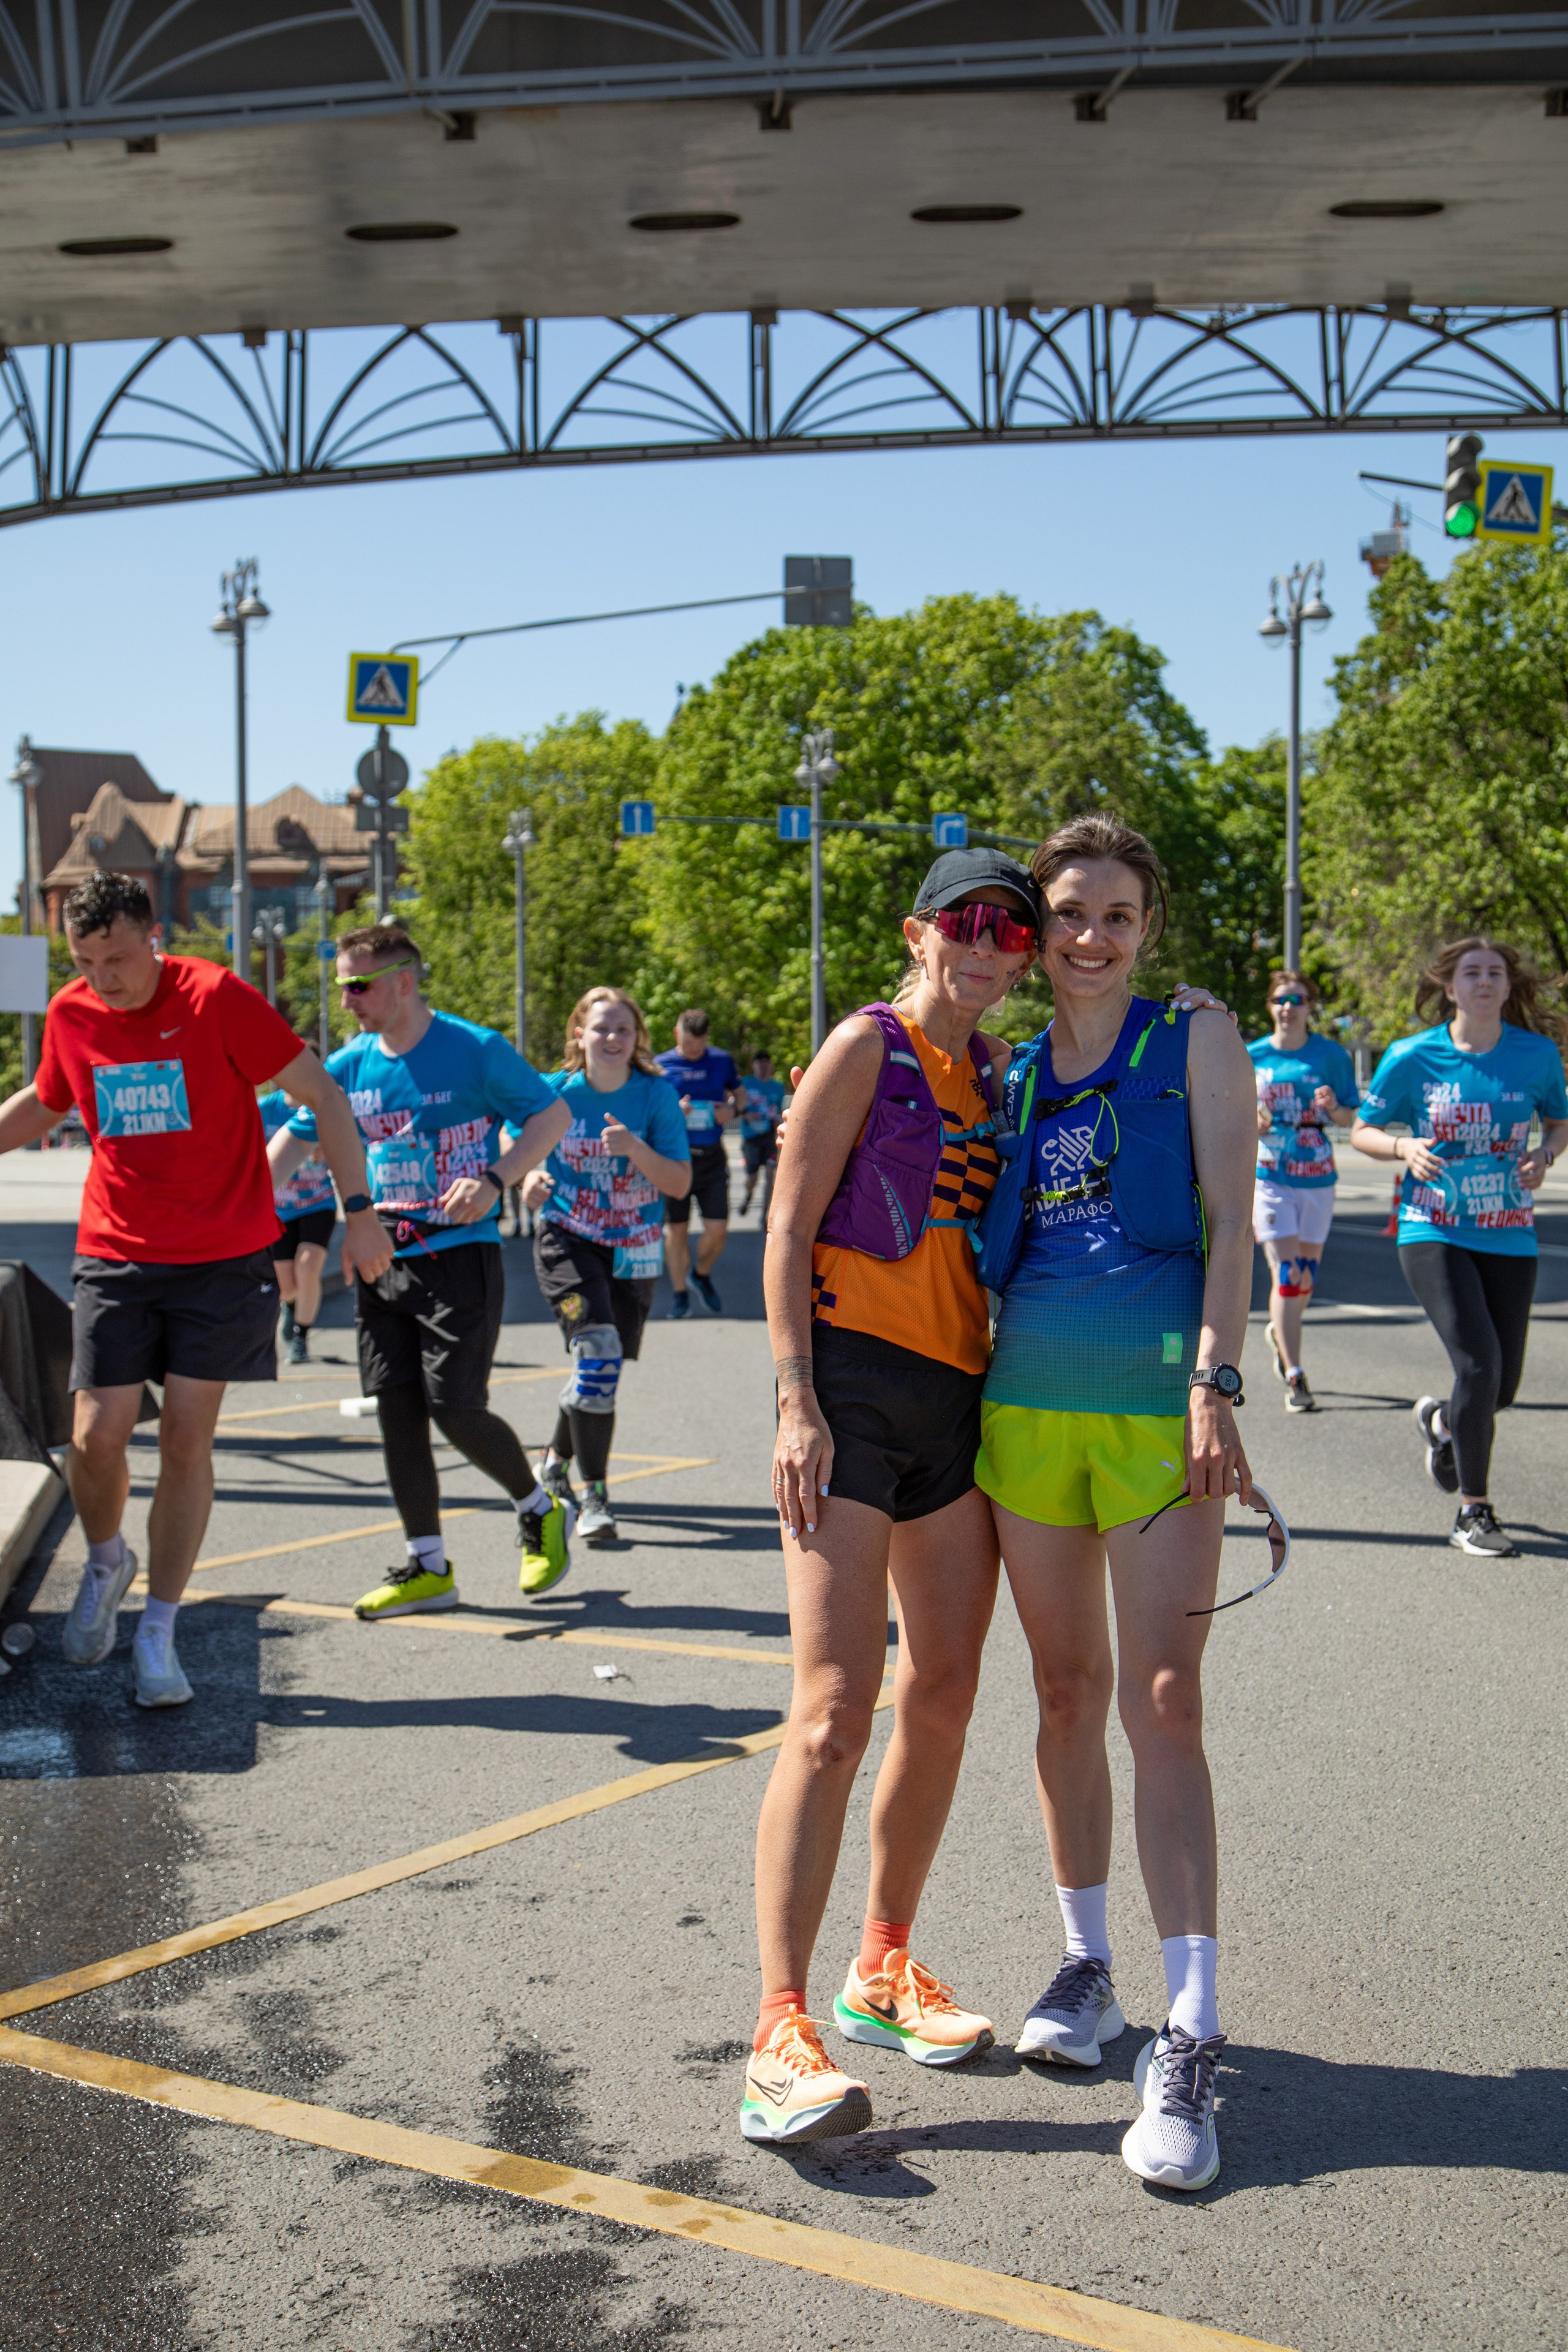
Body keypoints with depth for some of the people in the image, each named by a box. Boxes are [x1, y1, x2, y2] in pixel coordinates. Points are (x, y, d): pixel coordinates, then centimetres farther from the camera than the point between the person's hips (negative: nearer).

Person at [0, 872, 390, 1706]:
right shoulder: (70, 1015, 2)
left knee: (186, 1441, -2)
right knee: (96, 1438, -5)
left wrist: (359, 1208, -10)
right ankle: (105, 1563, 28)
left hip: (224, 1259, -3)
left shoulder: (216, 998, -11)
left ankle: (157, 1633, 11)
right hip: (115, 1258, 3)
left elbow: (320, 1093, -6)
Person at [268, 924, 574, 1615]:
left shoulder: (476, 1051, -7)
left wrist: (494, 1180, -17)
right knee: (396, 1411, 3)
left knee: (455, 1408, -11)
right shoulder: (349, 1065, 8)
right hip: (382, 1260, 6)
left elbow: (553, 1115, -3)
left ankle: (541, 1512, 17)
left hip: (459, 1253, -6)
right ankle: (427, 1568, 15)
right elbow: (294, 1139, 16)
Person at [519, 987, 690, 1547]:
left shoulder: (657, 1095, -8)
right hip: (567, 1239, -2)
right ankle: (593, 1494, -12)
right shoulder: (555, 1092, -7)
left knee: (603, 1368, 11)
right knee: (598, 1351, -22)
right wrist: (530, 1182, -16)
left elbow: (679, 1184, -10)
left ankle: (557, 1461, 41)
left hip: (634, 1249, 2)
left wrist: (635, 1149, -27)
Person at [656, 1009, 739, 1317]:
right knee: (676, 1229, 4)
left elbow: (739, 1093, 19)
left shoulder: (721, 1060, 5)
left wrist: (731, 1109, -4)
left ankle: (702, 1275, 26)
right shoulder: (661, 1066, -1)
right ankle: (679, 1294, 19)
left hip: (712, 1156, 1)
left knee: (718, 1230, -4)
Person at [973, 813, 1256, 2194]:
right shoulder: (1015, 1075, 14)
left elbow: (1229, 1223, -4)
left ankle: (1190, 2042, -6)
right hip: (1026, 1403, 4)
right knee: (1067, 1693, 10)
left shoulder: (1195, 1045, 3)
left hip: (1161, 1407, -4)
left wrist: (1215, 1383, -15)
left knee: (1162, 1706, -9)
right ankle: (1086, 1969, 25)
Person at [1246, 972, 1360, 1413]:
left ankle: (1280, 1333, 44)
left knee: (1307, 1275, 13)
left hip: (1318, 1178, 2)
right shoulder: (1252, 1057, 2)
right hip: (1270, 1177, -2)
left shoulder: (1331, 1055, 1)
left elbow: (1350, 1119, 4)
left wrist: (1333, 1108, -18)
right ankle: (1294, 1379, -9)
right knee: (1286, 1274, -11)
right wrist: (1252, 1123, -14)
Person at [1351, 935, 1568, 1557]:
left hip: (1509, 1238, 3)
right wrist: (1404, 1148, -17)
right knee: (1479, 1363, -18)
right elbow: (1362, 1131, 4)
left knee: (1503, 1385, 5)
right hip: (1434, 1234, -3)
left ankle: (1440, 1422, 43)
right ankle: (1473, 1514, -2)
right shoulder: (1413, 1057, -5)